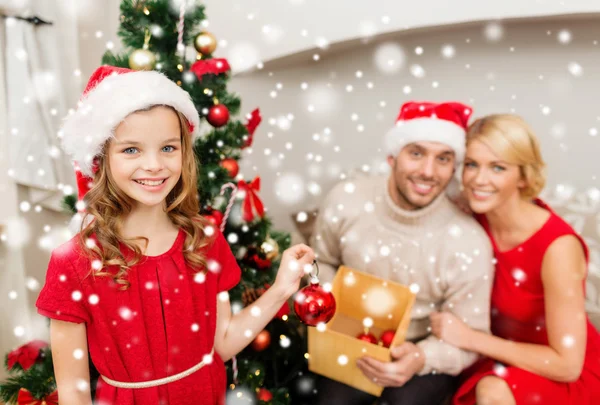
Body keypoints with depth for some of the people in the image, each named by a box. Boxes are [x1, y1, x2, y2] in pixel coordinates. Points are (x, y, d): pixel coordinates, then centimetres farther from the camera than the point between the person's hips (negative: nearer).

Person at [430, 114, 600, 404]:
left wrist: (469, 338, -24)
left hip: (570, 377, -4)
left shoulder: (558, 246, -26)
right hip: (505, 358, 4)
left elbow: (567, 364, -23)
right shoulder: (475, 220, -12)